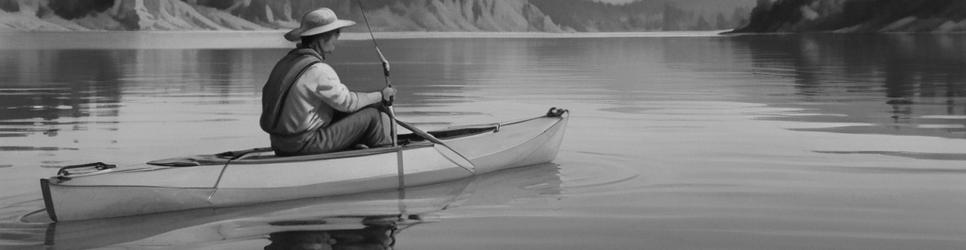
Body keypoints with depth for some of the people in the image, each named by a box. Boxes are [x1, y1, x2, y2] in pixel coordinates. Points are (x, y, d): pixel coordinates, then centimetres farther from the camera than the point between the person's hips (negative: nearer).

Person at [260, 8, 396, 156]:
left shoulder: (286, 61, 8)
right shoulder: (318, 70, -20)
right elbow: (347, 102, -13)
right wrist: (380, 96, 2)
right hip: (305, 145, -9)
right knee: (371, 115, -2)